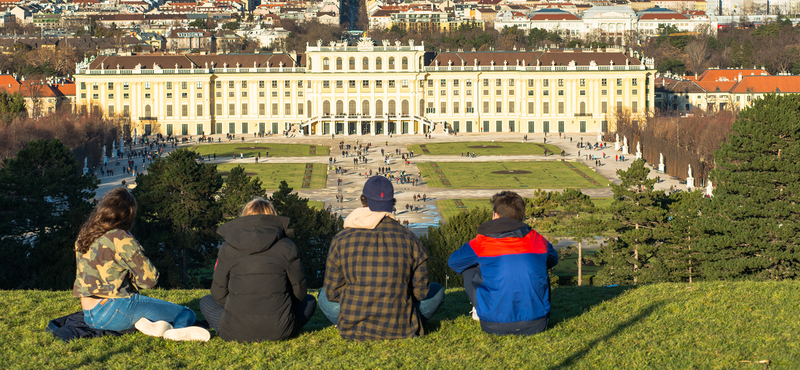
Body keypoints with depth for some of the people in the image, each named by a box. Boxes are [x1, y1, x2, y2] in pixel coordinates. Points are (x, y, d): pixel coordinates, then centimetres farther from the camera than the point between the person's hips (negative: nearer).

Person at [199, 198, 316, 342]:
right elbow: (299, 292, 5)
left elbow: (219, 294, 5)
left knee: (206, 302, 28)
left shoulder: (227, 249, 1)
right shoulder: (287, 248, -1)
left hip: (235, 333, 0)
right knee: (310, 301, 28)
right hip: (278, 331, 0)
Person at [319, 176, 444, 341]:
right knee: (437, 291, 25)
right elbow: (420, 291, -1)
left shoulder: (341, 240, -7)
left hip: (353, 330, -1)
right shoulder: (410, 240, -9)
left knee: (325, 297, 30)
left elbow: (332, 292, 0)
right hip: (400, 330, 1)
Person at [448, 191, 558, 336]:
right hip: (535, 325, 2)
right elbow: (553, 259, 29)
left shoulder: (481, 242, -2)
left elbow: (453, 262, 18)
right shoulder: (537, 240, 5)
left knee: (468, 269, 18)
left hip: (495, 326, -2)